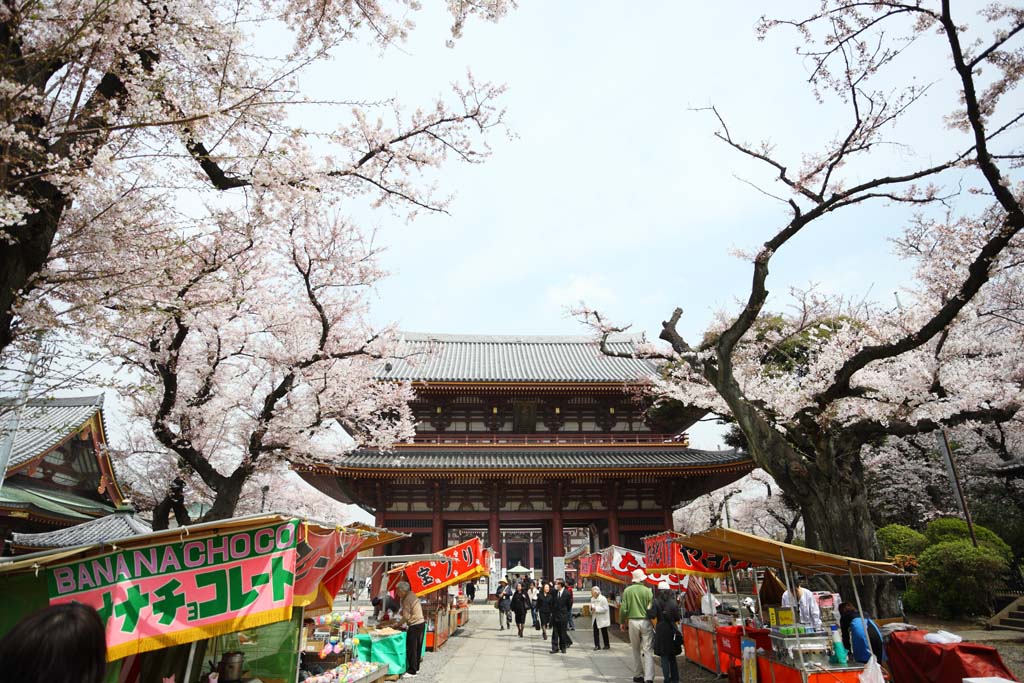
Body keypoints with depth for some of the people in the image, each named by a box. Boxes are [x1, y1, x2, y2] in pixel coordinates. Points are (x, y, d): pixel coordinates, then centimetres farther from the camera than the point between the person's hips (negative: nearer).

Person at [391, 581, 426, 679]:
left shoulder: (407, 600, -17)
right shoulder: (412, 595, 10)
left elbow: (406, 617, -16)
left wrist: (396, 625, -4)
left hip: (415, 625, -9)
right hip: (421, 623, 9)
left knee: (411, 649, -2)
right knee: (417, 647, 16)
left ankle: (412, 671, 2)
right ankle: (416, 668, 25)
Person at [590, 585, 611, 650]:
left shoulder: (603, 599, -16)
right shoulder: (592, 599, 6)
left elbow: (605, 609, -20)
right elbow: (591, 607, 15)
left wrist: (596, 609, -23)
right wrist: (591, 609, -10)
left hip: (602, 619, -6)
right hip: (595, 618, 6)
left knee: (604, 632, 4)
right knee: (595, 631, 1)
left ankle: (607, 645, 18)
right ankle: (597, 645, 8)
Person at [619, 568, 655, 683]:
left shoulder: (627, 591, -1)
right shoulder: (647, 591, -4)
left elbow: (624, 609, -2)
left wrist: (622, 622, 11)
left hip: (633, 621, 2)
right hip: (646, 622, -1)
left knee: (636, 650, 16)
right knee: (647, 650, 0)